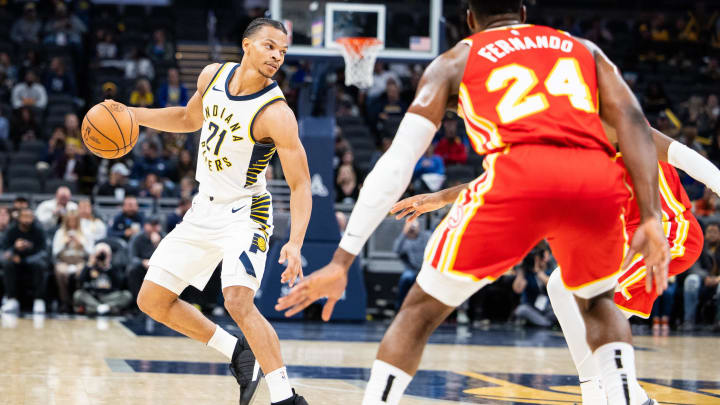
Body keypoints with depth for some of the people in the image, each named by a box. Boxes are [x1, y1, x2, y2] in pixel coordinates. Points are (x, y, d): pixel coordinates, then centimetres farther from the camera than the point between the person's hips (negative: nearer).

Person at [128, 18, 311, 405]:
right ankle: (237, 352, 22)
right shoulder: (213, 75, -3)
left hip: (244, 212, -7)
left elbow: (300, 185, -22)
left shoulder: (276, 114, -22)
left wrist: (295, 243, -36)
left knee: (238, 301, -29)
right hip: (204, 208, 7)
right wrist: (130, 114, 8)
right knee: (152, 300, 9)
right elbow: (190, 118, 18)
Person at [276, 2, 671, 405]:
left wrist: (343, 260, 15)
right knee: (598, 302, 32)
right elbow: (632, 120, 14)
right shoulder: (584, 49, 33)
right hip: (598, 181, 3)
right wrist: (651, 219, 7)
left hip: (519, 175, -3)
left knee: (420, 311, 15)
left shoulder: (455, 61, 26)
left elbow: (396, 163, 17)